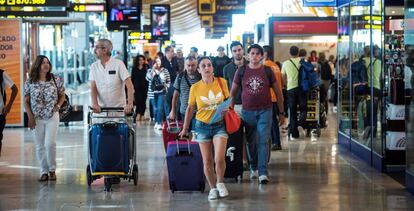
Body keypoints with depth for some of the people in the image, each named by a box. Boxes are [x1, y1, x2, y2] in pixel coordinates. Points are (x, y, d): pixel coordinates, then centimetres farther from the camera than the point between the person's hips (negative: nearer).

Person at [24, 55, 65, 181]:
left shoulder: (56, 80, 1)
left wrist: (58, 106, -4)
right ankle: (44, 172, 13)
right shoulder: (30, 82, 0)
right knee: (40, 146, 4)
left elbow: (62, 95, 12)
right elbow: (26, 101, 4)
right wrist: (30, 116, -5)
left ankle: (52, 170, 9)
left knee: (50, 144, -9)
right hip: (36, 118, 1)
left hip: (52, 117, -1)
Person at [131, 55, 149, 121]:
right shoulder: (134, 69, 6)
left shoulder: (146, 68, 4)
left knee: (143, 101, 3)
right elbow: (132, 79, 7)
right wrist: (132, 88, 0)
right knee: (138, 101, -10)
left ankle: (142, 115, 9)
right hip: (137, 88, 0)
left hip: (144, 88, 0)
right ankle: (138, 114, -12)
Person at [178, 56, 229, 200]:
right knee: (207, 161, 5)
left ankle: (220, 183, 14)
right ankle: (213, 188, 24)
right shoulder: (195, 88, -6)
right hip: (203, 125, 1)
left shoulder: (222, 82, -5)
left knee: (219, 158, -13)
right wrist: (185, 128, 10)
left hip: (220, 124, 0)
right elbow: (190, 108, 6)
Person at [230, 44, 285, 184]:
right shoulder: (241, 71, 2)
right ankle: (253, 168, 28)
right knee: (251, 142, 9)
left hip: (265, 111, -1)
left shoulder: (267, 71, 1)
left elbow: (278, 92, 6)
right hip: (248, 111, 1)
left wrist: (281, 113, 6)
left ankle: (263, 172, -11)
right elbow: (233, 92, 9)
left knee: (263, 141, -9)